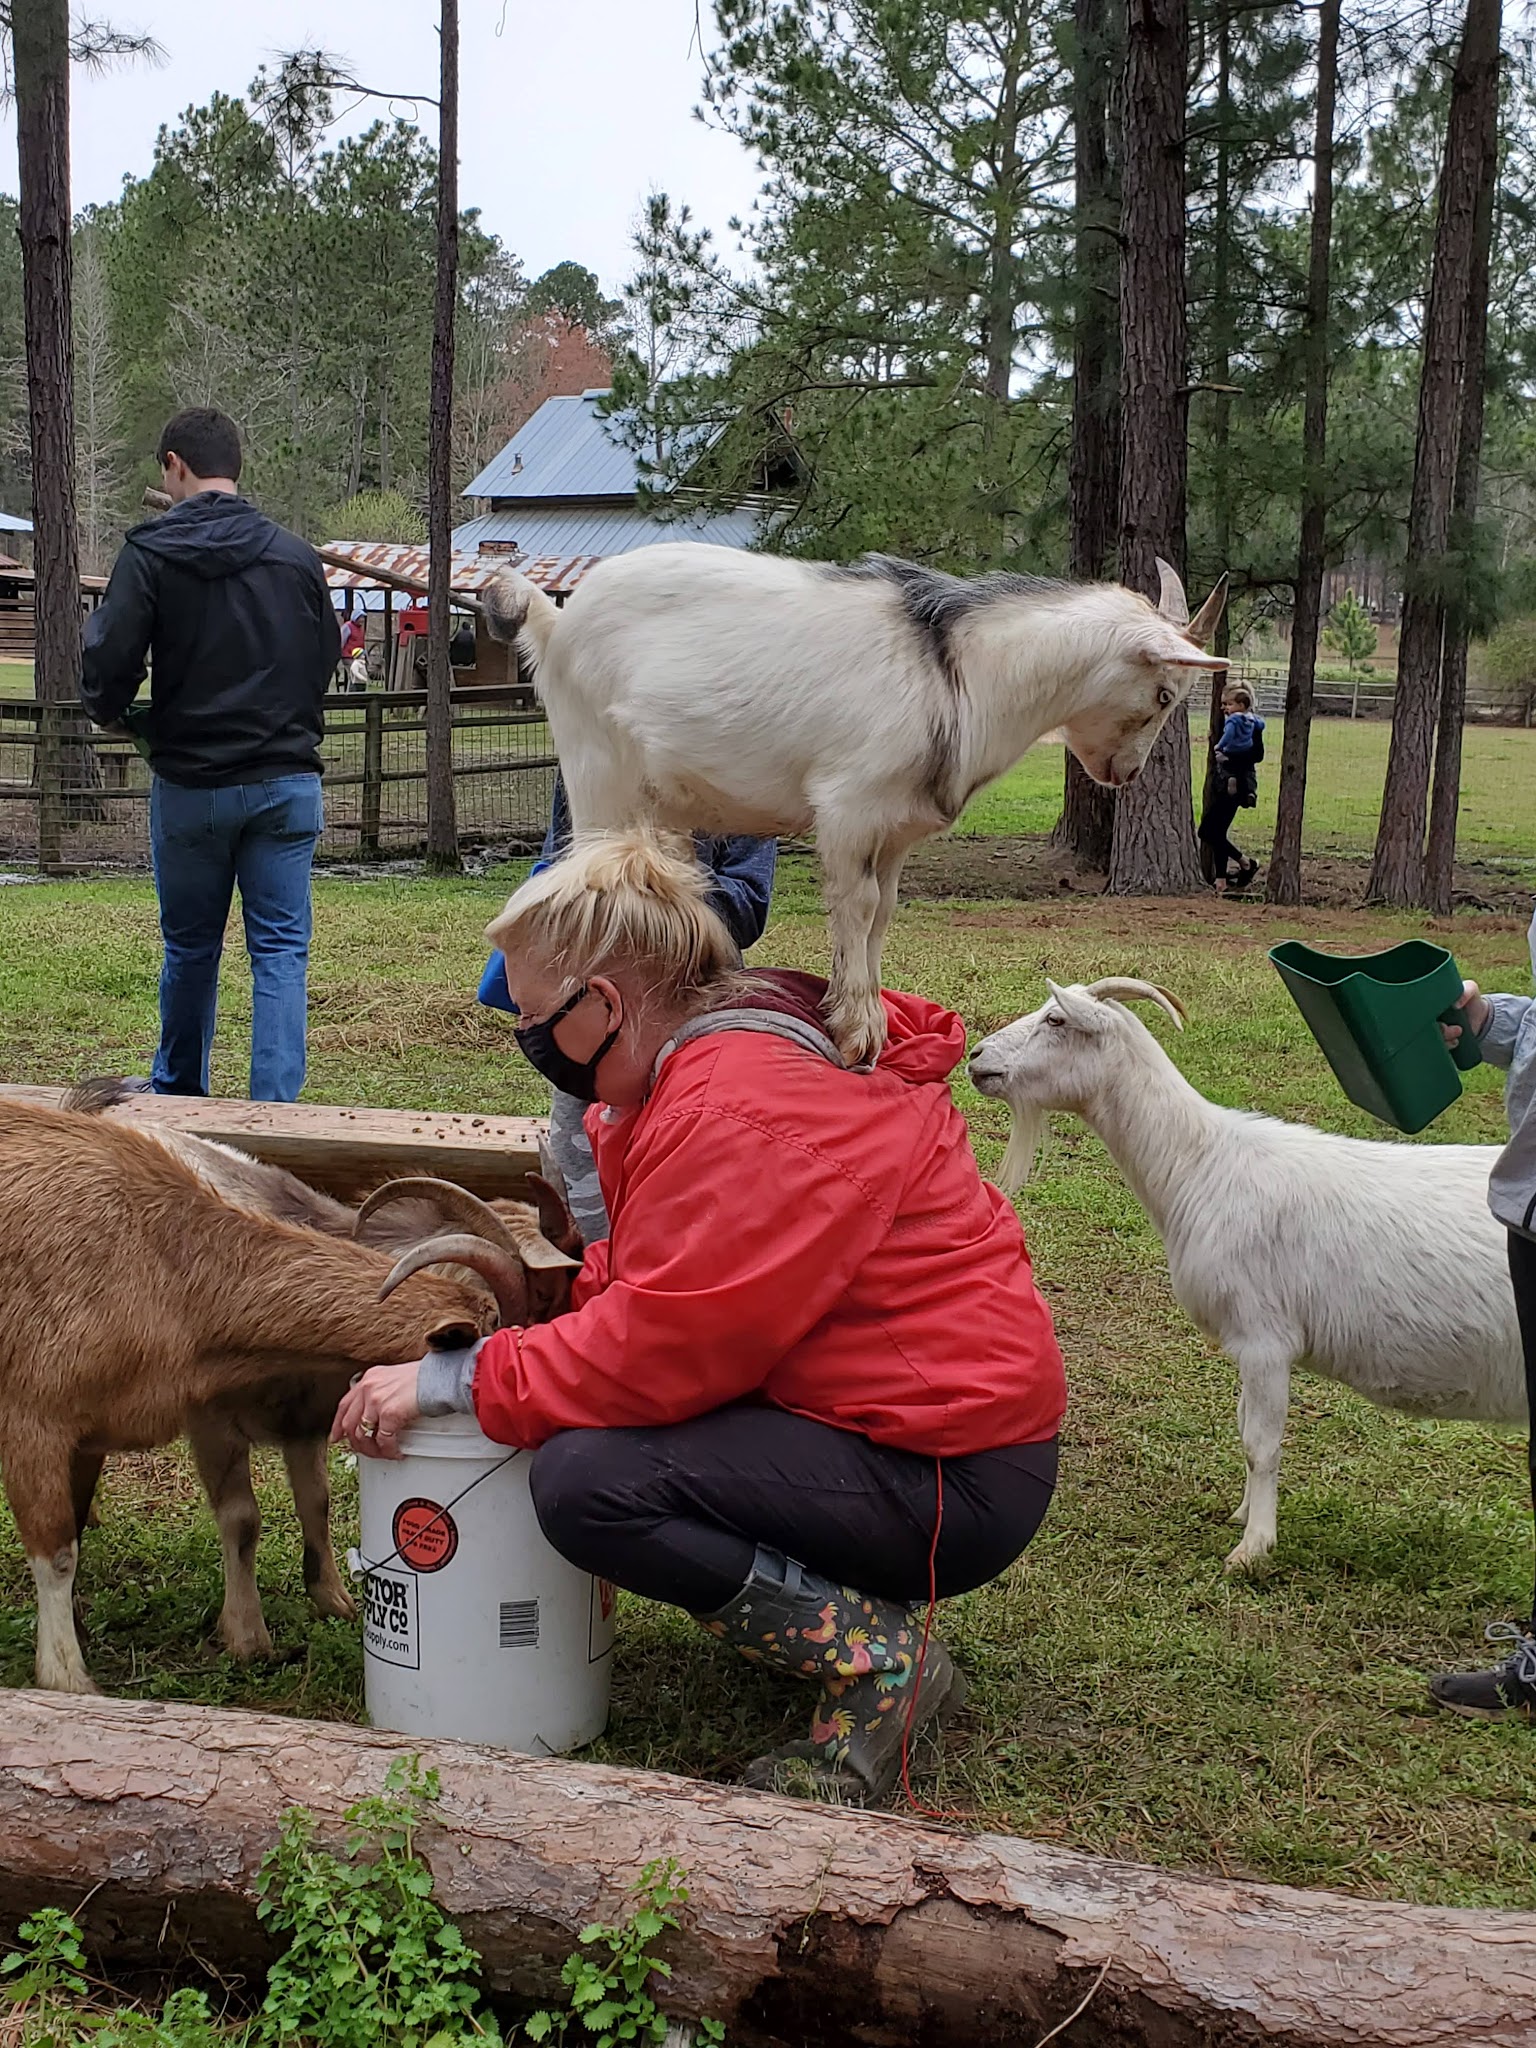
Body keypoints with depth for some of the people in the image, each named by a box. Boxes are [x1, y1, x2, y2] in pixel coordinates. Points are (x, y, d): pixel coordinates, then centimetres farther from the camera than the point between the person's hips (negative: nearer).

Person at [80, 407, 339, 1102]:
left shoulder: (149, 554, -8)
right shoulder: (297, 557, 0)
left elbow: (109, 665, -12)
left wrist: (115, 712, 11)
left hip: (190, 785, -1)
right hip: (287, 779, 1)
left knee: (190, 947, 16)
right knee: (282, 952, 3)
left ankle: (178, 1093, 32)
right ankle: (275, 1107, -2)